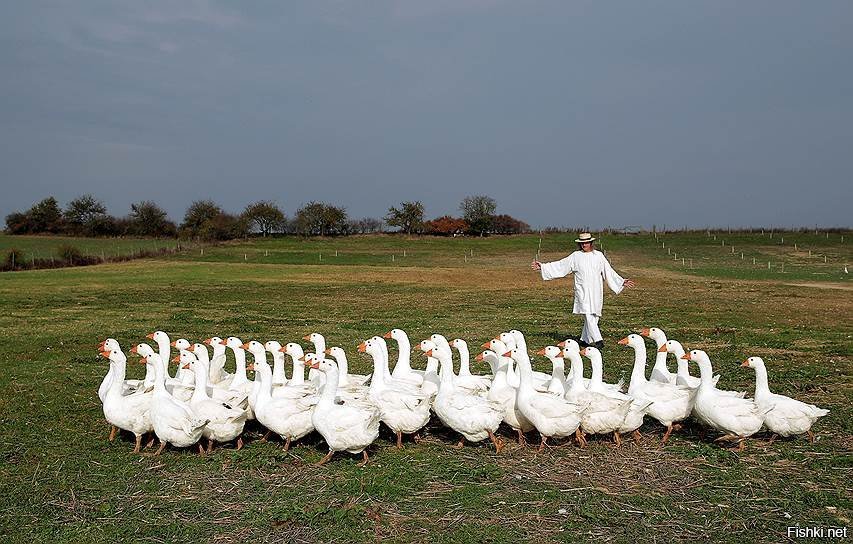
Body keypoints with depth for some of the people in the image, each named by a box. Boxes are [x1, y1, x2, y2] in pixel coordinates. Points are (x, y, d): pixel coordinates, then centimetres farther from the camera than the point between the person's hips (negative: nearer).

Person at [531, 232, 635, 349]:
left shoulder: (599, 255, 8)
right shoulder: (576, 256, 6)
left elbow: (609, 272, 11)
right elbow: (560, 266, 8)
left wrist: (622, 281, 7)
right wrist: (542, 267, 4)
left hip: (596, 291, 2)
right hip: (582, 291, -2)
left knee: (593, 316, 5)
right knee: (588, 315, -16)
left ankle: (585, 339, 19)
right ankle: (598, 340, -21)